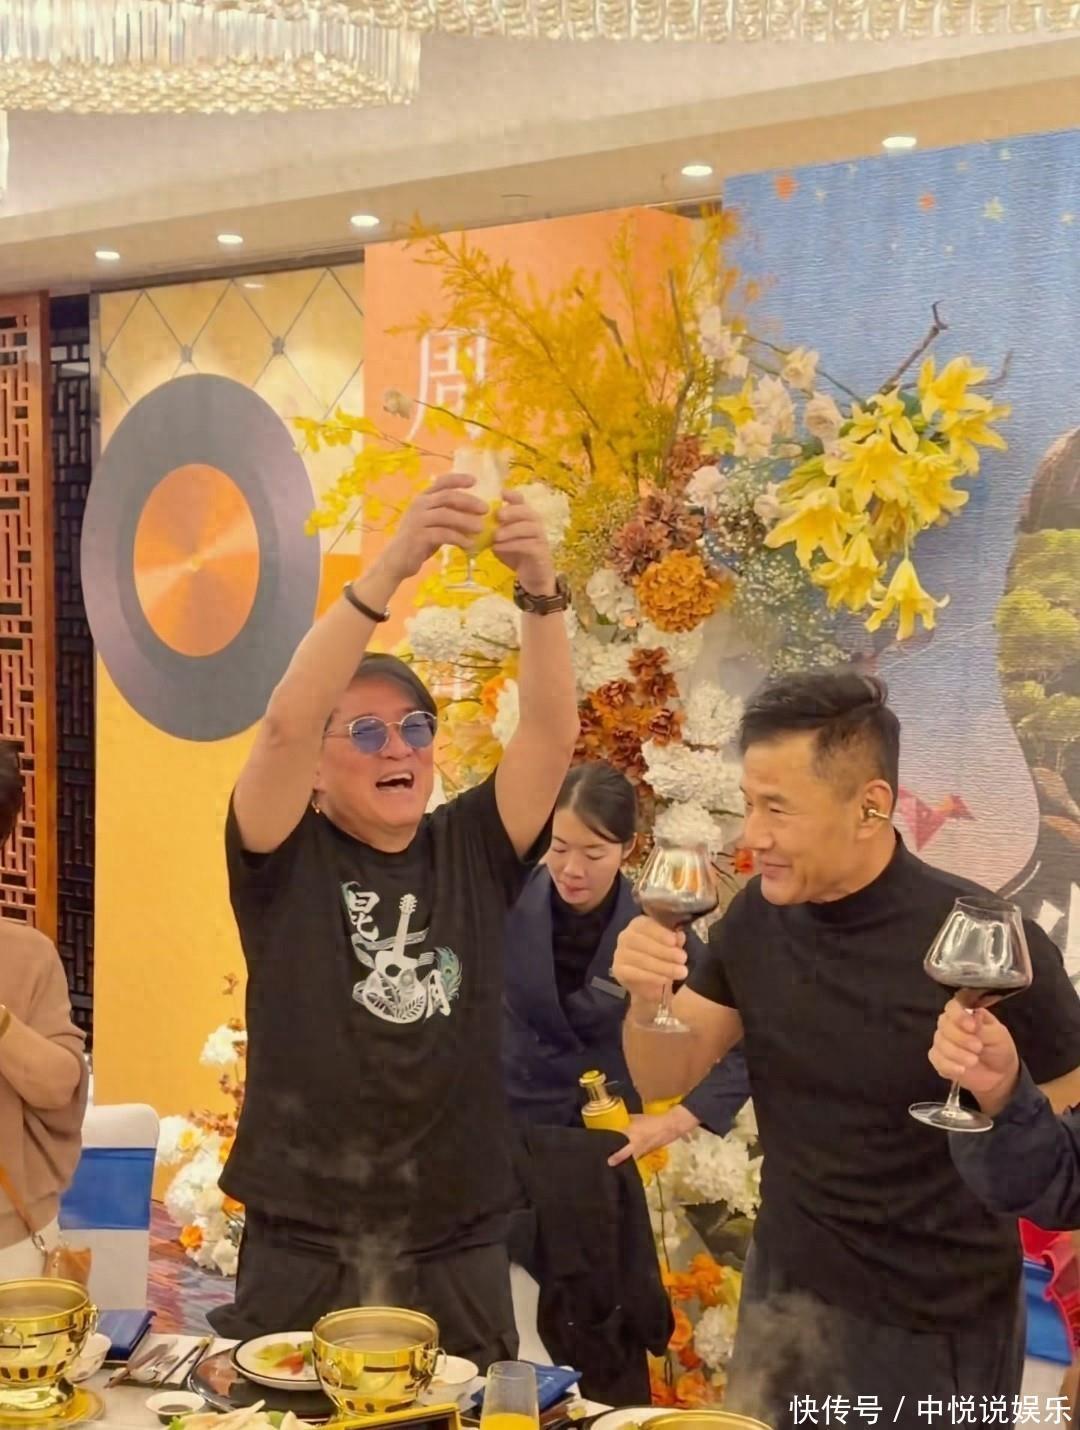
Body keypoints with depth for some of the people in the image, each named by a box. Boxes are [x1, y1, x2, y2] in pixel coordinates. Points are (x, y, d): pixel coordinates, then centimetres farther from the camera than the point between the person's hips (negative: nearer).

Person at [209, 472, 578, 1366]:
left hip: (458, 1251, 2)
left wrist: (540, 588, -25)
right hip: (304, 1251, -2)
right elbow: (284, 724, -19)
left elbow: (553, 731, -9)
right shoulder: (285, 861, -3)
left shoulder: (474, 852, 4)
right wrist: (388, 572, -29)